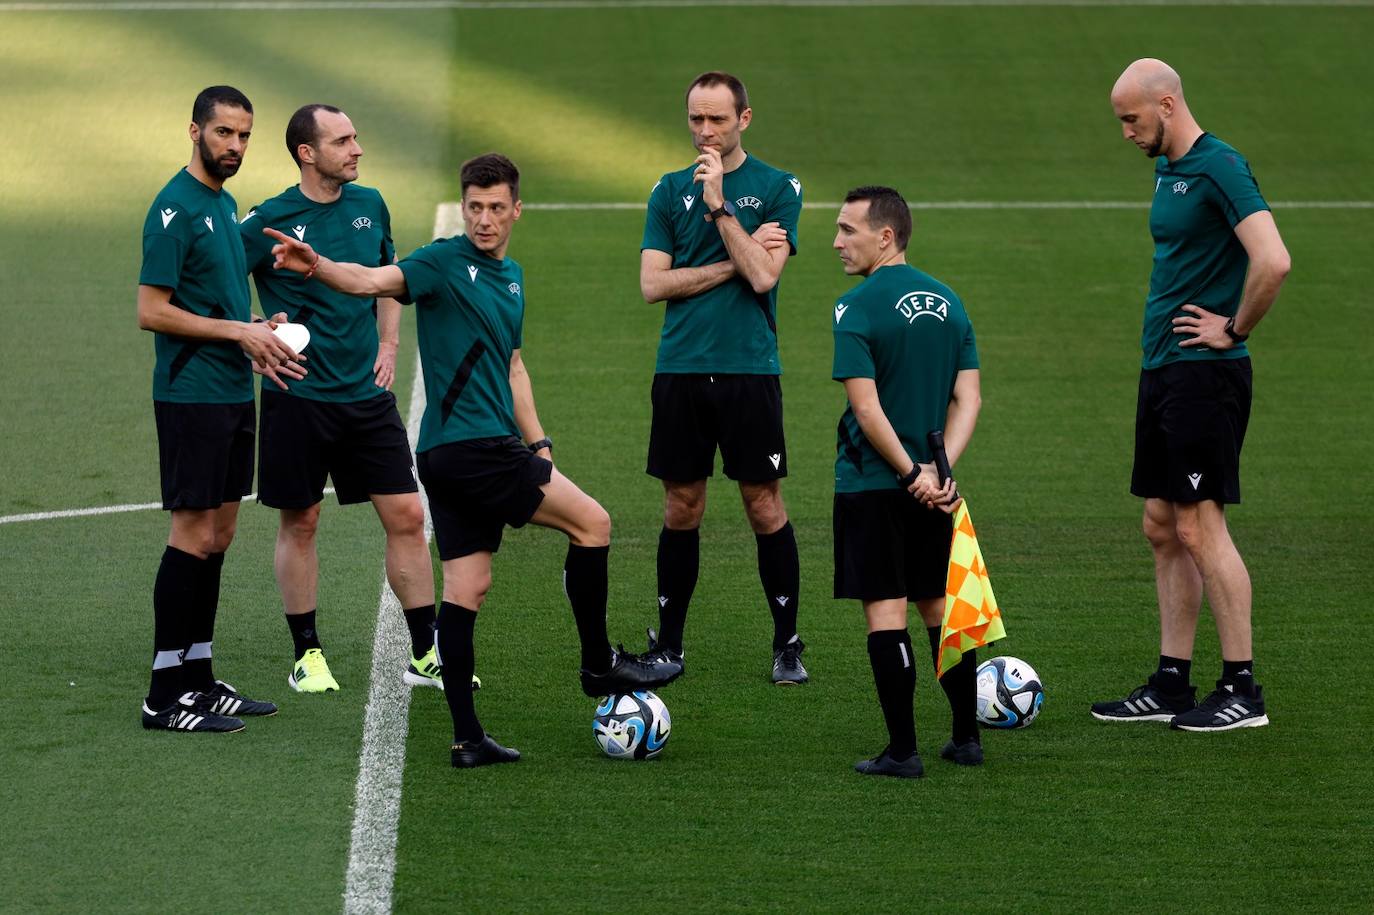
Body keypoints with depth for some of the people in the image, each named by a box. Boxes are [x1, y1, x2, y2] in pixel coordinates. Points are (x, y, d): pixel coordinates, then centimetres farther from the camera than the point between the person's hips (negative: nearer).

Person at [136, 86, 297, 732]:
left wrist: (259, 339, 6)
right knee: (194, 534, -8)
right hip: (191, 395, -9)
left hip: (233, 394, 9)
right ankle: (165, 695, -4)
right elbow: (152, 312, -17)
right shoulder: (176, 208, -13)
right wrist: (238, 331, -16)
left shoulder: (226, 205, 15)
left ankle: (198, 676, 17)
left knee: (218, 534, 11)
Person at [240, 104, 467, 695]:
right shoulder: (269, 222, -10)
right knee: (300, 523, 5)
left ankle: (424, 656, 9)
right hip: (299, 397, -4)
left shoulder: (369, 205, 6)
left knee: (406, 517, 1)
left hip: (367, 394, 4)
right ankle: (306, 656, 17)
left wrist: (388, 344, 10)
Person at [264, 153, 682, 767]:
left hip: (455, 459, 8)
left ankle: (467, 738, 4)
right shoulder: (446, 263, -8)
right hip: (468, 446, -8)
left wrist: (538, 441, 21)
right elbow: (373, 281, -24)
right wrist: (315, 267, -43)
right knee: (591, 522, -4)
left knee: (466, 589, 5)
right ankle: (599, 666, 7)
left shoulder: (511, 276, 18)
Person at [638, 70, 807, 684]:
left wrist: (720, 204, -15)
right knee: (681, 509, 7)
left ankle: (787, 644, 9)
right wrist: (735, 262, -7)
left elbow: (764, 276, -12)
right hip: (680, 371, 2)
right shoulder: (670, 191, 9)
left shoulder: (778, 188, 1)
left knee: (764, 506, 0)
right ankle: (668, 643, 15)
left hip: (749, 369, -2)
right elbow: (652, 284, 0)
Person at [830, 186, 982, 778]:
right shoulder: (948, 302, 7)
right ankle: (966, 739, 20)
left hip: (871, 485, -6)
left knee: (885, 611, -2)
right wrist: (938, 469, -7)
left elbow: (868, 409, -20)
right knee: (939, 606, 15)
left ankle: (902, 750, -2)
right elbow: (968, 399, 1)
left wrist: (911, 472, -13)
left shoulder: (855, 308, -13)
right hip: (930, 487, 6)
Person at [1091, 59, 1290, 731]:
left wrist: (1234, 330, -14)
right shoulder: (1165, 170, 15)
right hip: (1162, 371, 9)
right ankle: (1171, 684, 15)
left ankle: (1242, 689, -2)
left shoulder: (1220, 167, -15)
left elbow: (1273, 261, -26)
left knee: (1200, 528, -8)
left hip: (1205, 374, -9)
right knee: (1163, 530, 10)